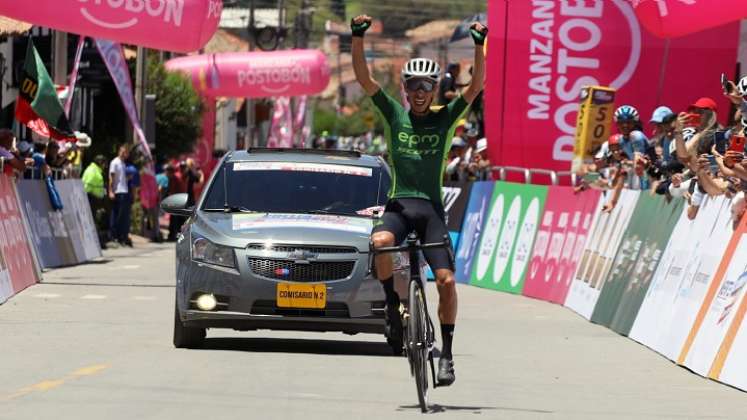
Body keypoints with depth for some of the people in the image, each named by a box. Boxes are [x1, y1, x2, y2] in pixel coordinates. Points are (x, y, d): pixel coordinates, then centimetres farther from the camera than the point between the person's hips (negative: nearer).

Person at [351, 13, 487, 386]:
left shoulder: (444, 118, 6)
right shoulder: (395, 115, 7)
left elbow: (476, 86, -5)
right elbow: (364, 78, -2)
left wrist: (479, 45, -18)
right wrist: (358, 37, -15)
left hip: (431, 208, 0)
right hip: (399, 203, 0)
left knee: (446, 280, -11)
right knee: (380, 242, -34)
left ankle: (446, 352, 3)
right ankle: (393, 306, -12)